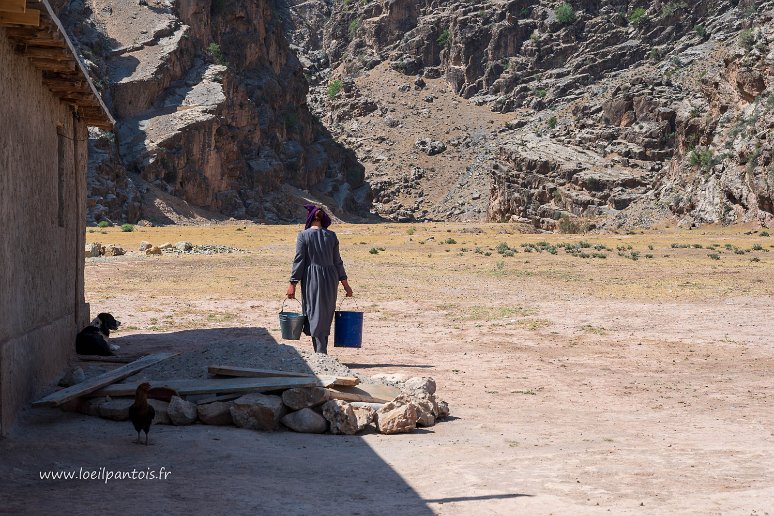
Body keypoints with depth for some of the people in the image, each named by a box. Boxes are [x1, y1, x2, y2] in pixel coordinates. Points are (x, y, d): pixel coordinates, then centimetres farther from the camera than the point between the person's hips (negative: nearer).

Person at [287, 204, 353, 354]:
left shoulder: (304, 235, -7)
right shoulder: (331, 235, 3)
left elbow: (299, 260, -8)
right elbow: (337, 261, 5)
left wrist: (292, 284, -5)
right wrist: (345, 283, 12)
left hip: (312, 280, -3)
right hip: (330, 279, 4)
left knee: (315, 316, 1)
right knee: (326, 317, 15)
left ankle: (321, 354, -6)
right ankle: (322, 352, 23)